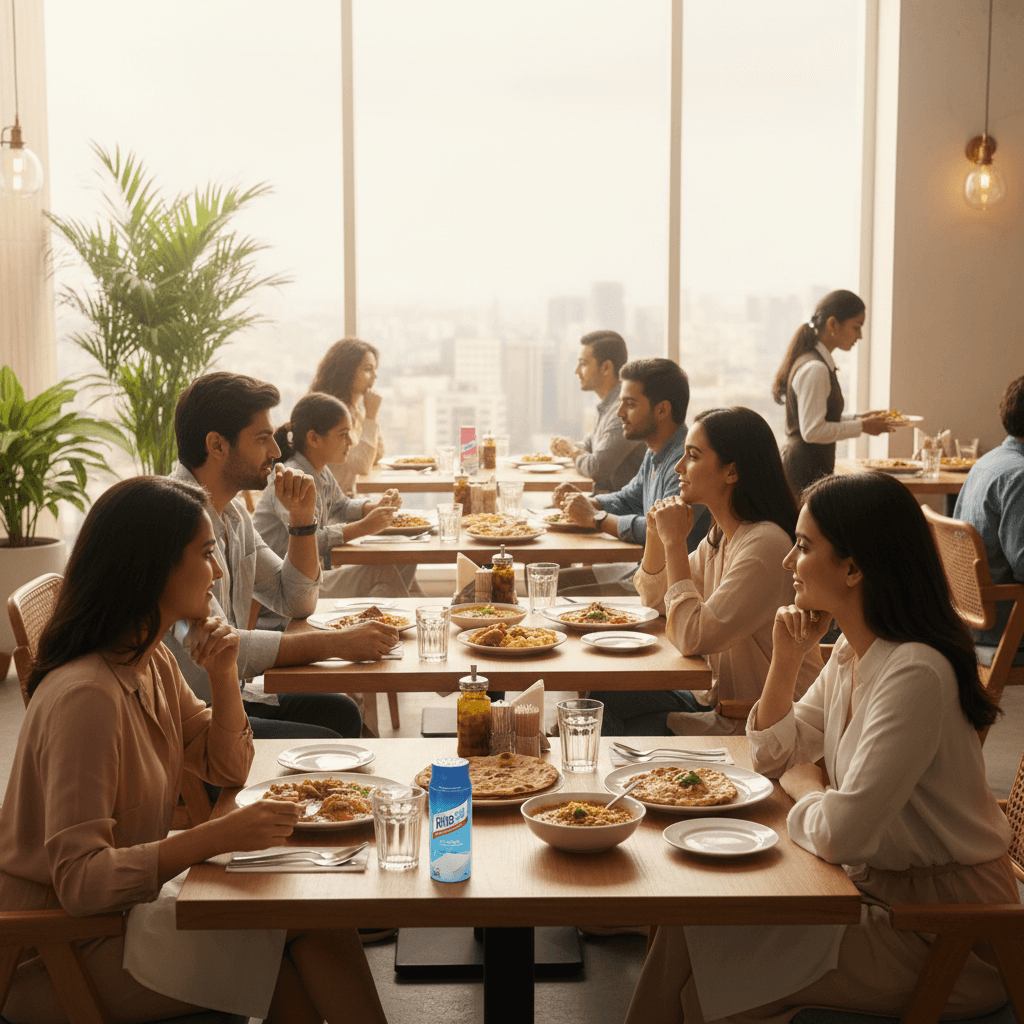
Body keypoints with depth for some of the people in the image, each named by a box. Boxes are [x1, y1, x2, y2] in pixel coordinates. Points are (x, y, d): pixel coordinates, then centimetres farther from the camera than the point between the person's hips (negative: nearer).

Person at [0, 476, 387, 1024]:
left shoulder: (153, 662, 3)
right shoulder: (85, 696, -27)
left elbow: (227, 768, 13)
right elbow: (78, 881, -31)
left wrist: (223, 676, -5)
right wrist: (219, 835, -37)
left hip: (129, 897, 9)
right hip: (59, 955, -9)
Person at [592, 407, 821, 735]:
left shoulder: (765, 545, -25)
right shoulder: (721, 536, 6)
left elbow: (693, 638, -29)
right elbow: (656, 600, 19)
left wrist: (675, 541, -22)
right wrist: (656, 534, 1)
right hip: (718, 700, 9)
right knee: (603, 702, -2)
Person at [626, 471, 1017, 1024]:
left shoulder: (915, 673, -27)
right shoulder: (851, 654, 3)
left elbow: (836, 833, -29)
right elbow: (773, 755, 14)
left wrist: (803, 784, -5)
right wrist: (785, 660, -2)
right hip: (876, 885, 8)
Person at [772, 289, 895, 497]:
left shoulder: (816, 364, 15)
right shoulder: (814, 369, -16)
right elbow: (813, 431, -19)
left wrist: (858, 417, 13)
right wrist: (861, 427, -10)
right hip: (807, 472, -10)